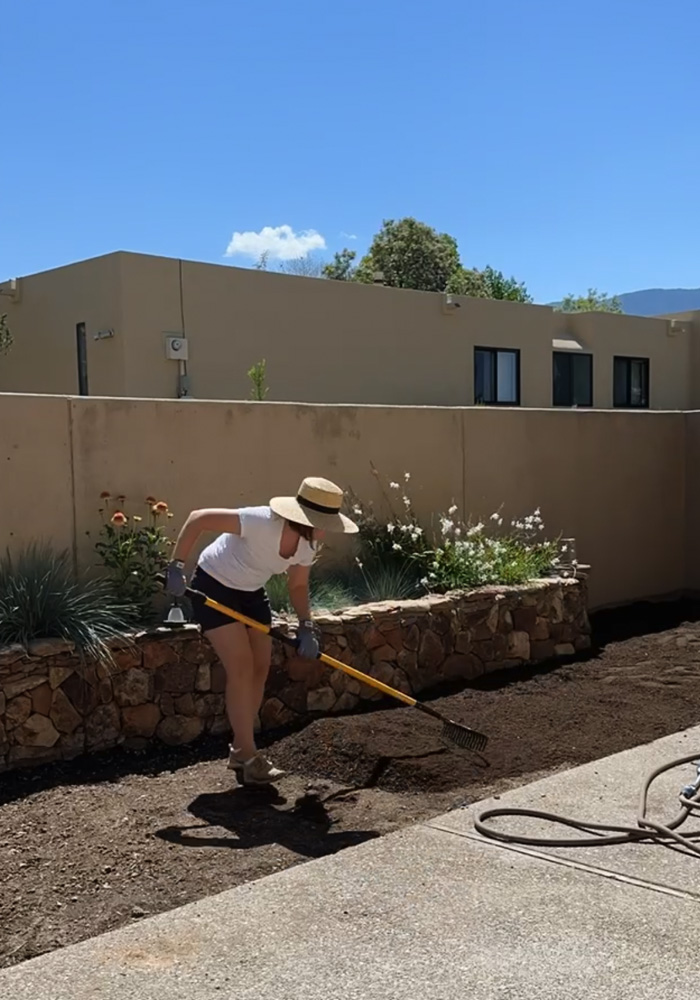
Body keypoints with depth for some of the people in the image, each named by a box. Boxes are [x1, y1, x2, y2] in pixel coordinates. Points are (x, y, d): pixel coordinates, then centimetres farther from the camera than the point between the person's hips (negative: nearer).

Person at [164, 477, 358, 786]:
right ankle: (248, 757, -4)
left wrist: (306, 627, -11)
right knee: (241, 666, -13)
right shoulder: (261, 522, -35)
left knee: (261, 667, 5)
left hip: (251, 592, 8)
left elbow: (298, 586, 4)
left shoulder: (308, 545, -12)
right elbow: (198, 518, -31)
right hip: (213, 588, -8)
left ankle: (239, 749, 19)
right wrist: (176, 567, -31)